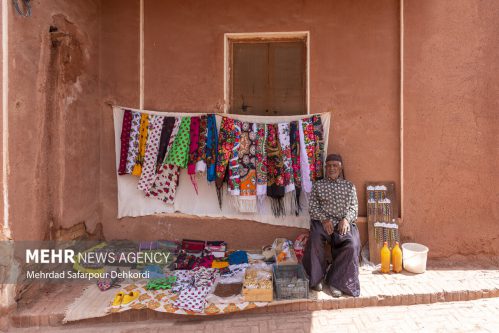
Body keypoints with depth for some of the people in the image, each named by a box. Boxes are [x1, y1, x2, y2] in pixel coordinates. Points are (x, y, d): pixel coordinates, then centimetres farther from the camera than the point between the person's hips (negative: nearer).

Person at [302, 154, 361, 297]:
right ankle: (316, 278, -12)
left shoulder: (349, 186, 16)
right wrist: (324, 219, -12)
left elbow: (354, 207, 9)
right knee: (315, 239, -32)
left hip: (344, 222, 1)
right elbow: (313, 207, 5)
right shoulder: (318, 185, 13)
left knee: (352, 245, -29)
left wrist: (346, 219, -11)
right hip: (323, 221, -1)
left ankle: (336, 281, -13)